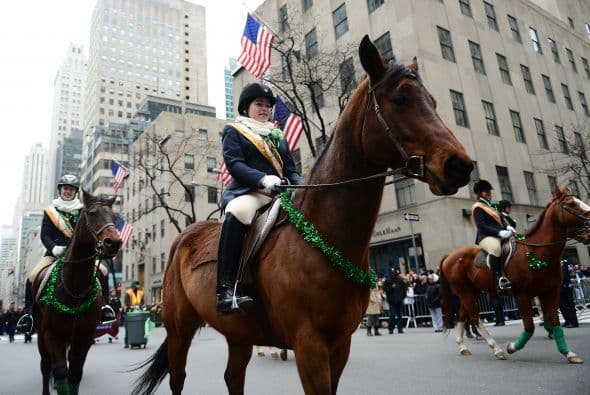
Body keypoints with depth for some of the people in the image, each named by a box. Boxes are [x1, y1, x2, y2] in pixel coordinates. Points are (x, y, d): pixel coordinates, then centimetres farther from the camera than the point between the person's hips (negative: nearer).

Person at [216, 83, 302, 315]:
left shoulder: (278, 136, 27)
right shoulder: (233, 131, 12)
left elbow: (290, 169, 22)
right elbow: (234, 164, -4)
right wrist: (263, 179, -22)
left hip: (280, 193, 6)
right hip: (247, 191, -5)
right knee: (237, 212, -39)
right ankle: (226, 290, -41)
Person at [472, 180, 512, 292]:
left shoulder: (491, 206, 26)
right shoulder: (478, 207, -1)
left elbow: (499, 221, 25)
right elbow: (481, 226, -13)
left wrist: (507, 228, 2)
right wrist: (499, 232, -24)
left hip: (498, 235, 9)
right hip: (486, 237, -9)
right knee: (496, 247, -39)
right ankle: (499, 280, -47)